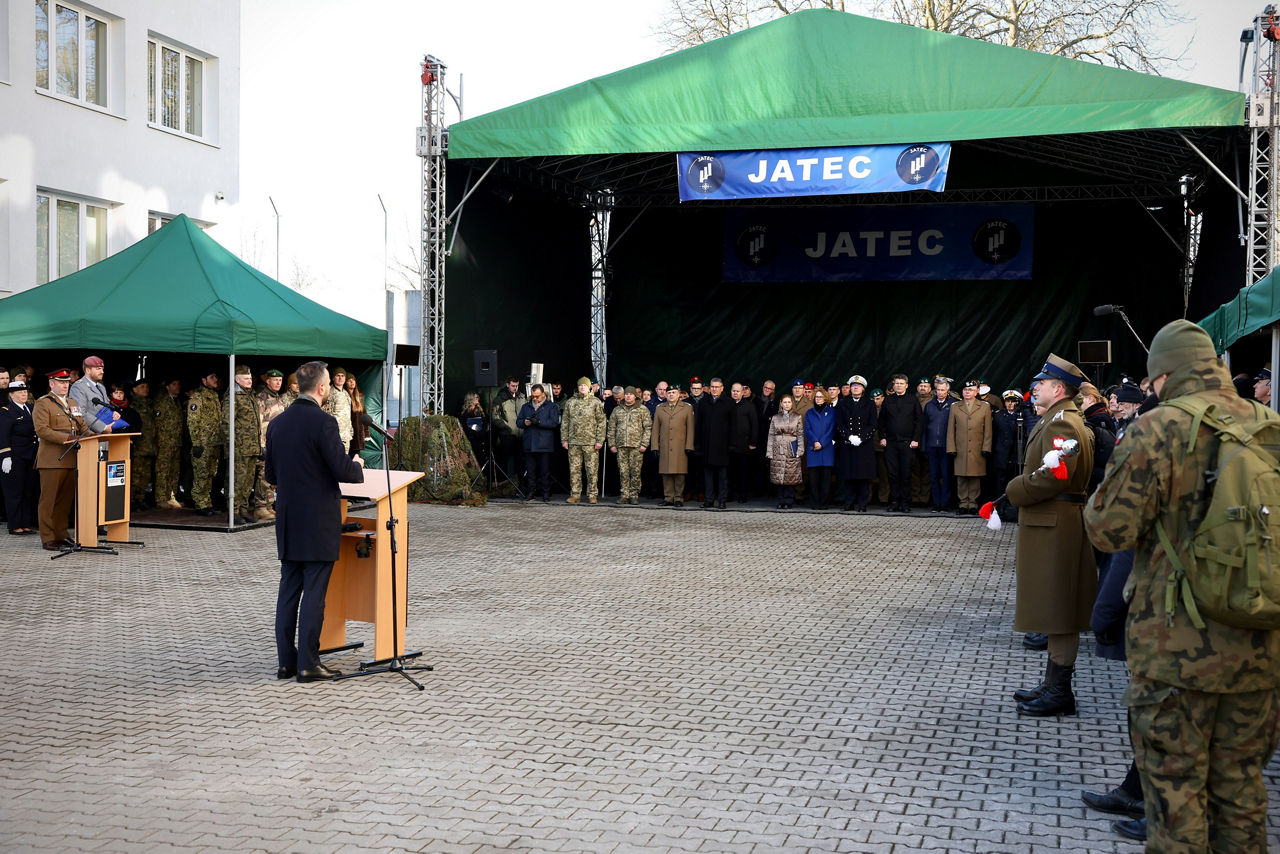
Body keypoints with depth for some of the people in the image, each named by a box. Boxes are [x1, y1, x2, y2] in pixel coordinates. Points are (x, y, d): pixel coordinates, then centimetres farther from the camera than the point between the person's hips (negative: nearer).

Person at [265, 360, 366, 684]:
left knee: (288, 591, 11)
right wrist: (358, 466, 4)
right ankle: (307, 664, 2)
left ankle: (286, 661, 16)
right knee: (314, 594, -1)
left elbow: (271, 475, 13)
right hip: (319, 523, -7)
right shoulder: (323, 423, -15)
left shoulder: (277, 423, 7)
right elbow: (343, 470, -17)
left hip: (288, 523, 7)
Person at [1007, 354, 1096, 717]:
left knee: (1058, 612, -4)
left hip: (1055, 527, -11)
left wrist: (1014, 491, -13)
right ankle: (1053, 684, 24)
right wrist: (1020, 489, 6)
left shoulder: (1061, 424, -16)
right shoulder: (1057, 420, 17)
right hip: (1049, 525, 11)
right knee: (1054, 609, 15)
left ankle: (1060, 692, 2)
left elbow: (1054, 476, -26)